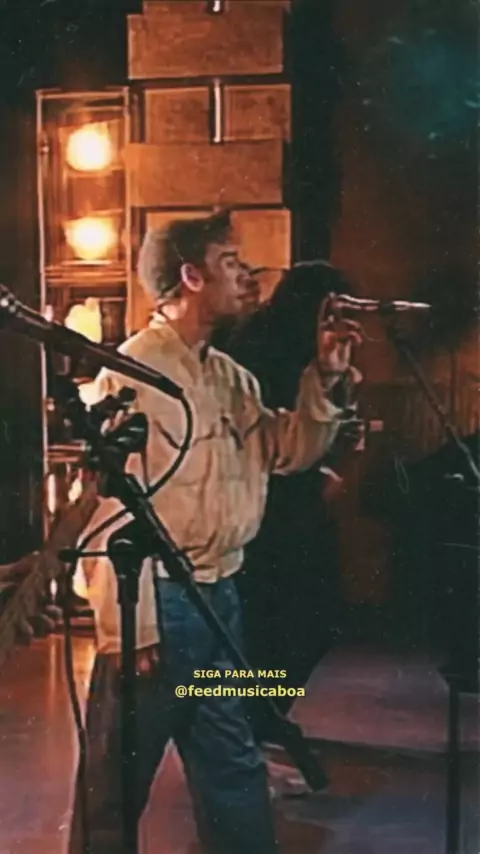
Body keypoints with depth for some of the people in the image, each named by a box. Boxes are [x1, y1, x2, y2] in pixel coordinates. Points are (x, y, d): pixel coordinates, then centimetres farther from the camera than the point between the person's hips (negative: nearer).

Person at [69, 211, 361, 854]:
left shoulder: (231, 376, 10)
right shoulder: (132, 371, -15)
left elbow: (289, 452, 15)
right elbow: (112, 506, -19)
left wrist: (324, 379, 2)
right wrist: (128, 625, -21)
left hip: (220, 593, 8)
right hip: (158, 600, -8)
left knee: (231, 761, 21)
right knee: (118, 776, 6)